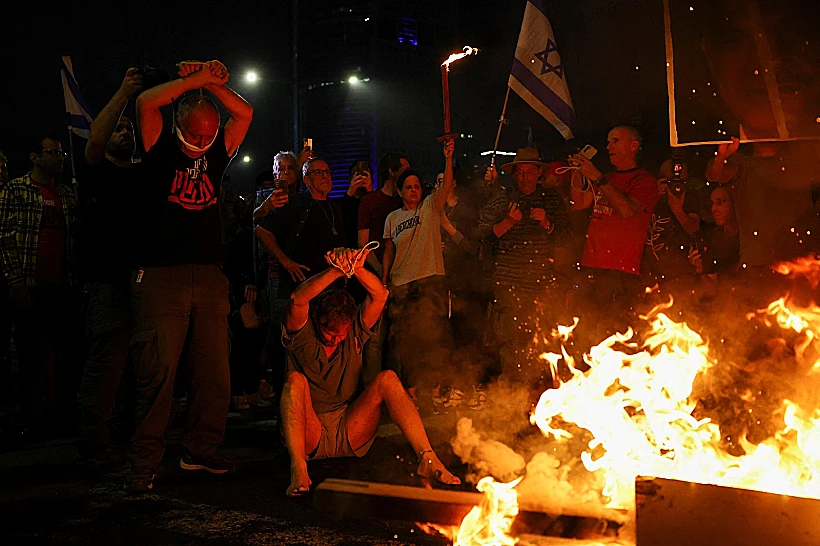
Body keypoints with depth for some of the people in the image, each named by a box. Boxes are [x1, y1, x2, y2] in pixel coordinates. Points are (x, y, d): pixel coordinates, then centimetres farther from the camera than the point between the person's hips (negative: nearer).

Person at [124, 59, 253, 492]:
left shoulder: (217, 155, 16)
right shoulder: (160, 152, 5)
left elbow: (244, 112, 13)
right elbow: (147, 102, -8)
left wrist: (210, 82, 5)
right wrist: (194, 80, -2)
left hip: (209, 276, 5)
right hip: (160, 274, -4)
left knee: (214, 371, 3)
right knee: (157, 372, -7)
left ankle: (200, 450, 16)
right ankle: (144, 463, 1)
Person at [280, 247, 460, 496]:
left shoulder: (356, 332, 3)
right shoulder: (302, 334, -4)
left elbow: (380, 295, -14)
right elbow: (297, 299, -26)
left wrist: (357, 269, -32)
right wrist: (336, 272, -36)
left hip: (349, 435, 2)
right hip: (309, 438, -2)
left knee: (387, 378, -18)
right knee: (296, 380, -29)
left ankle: (427, 459, -31)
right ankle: (298, 470, -43)